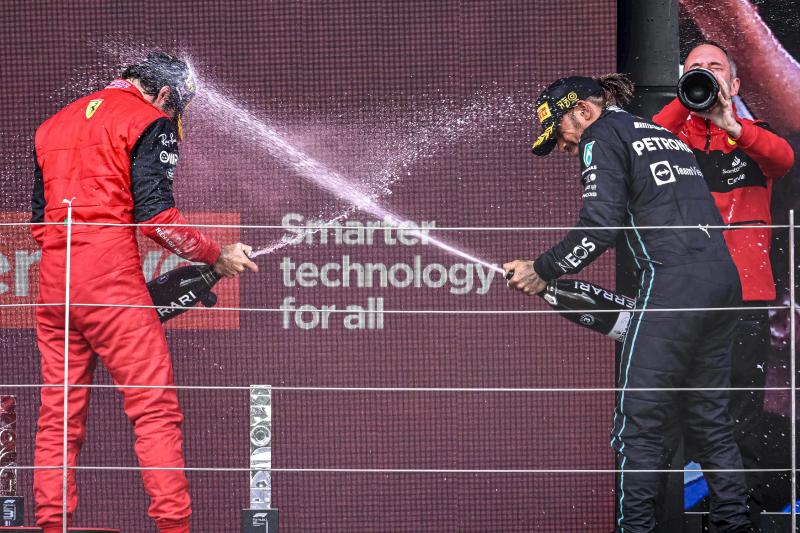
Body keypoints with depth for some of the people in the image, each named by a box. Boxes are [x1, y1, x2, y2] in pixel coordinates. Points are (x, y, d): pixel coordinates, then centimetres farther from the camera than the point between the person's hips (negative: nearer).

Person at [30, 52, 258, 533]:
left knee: (59, 416, 8)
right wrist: (218, 257, 1)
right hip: (110, 277, -7)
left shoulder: (56, 124, 22)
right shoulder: (149, 121, 0)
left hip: (53, 282, 7)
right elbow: (155, 214, -9)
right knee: (156, 408, -6)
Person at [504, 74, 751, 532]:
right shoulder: (663, 135, 28)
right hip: (724, 278, 9)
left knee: (641, 422, -5)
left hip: (675, 283, -9)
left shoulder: (602, 134, 3)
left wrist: (541, 271, -1)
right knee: (709, 418, 13)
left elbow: (600, 226, -10)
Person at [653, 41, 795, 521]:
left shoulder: (754, 136, 13)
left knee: (744, 409, -6)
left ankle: (748, 512, -1)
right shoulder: (677, 135, 13)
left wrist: (731, 126, -29)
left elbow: (784, 157, -11)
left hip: (746, 295, -1)